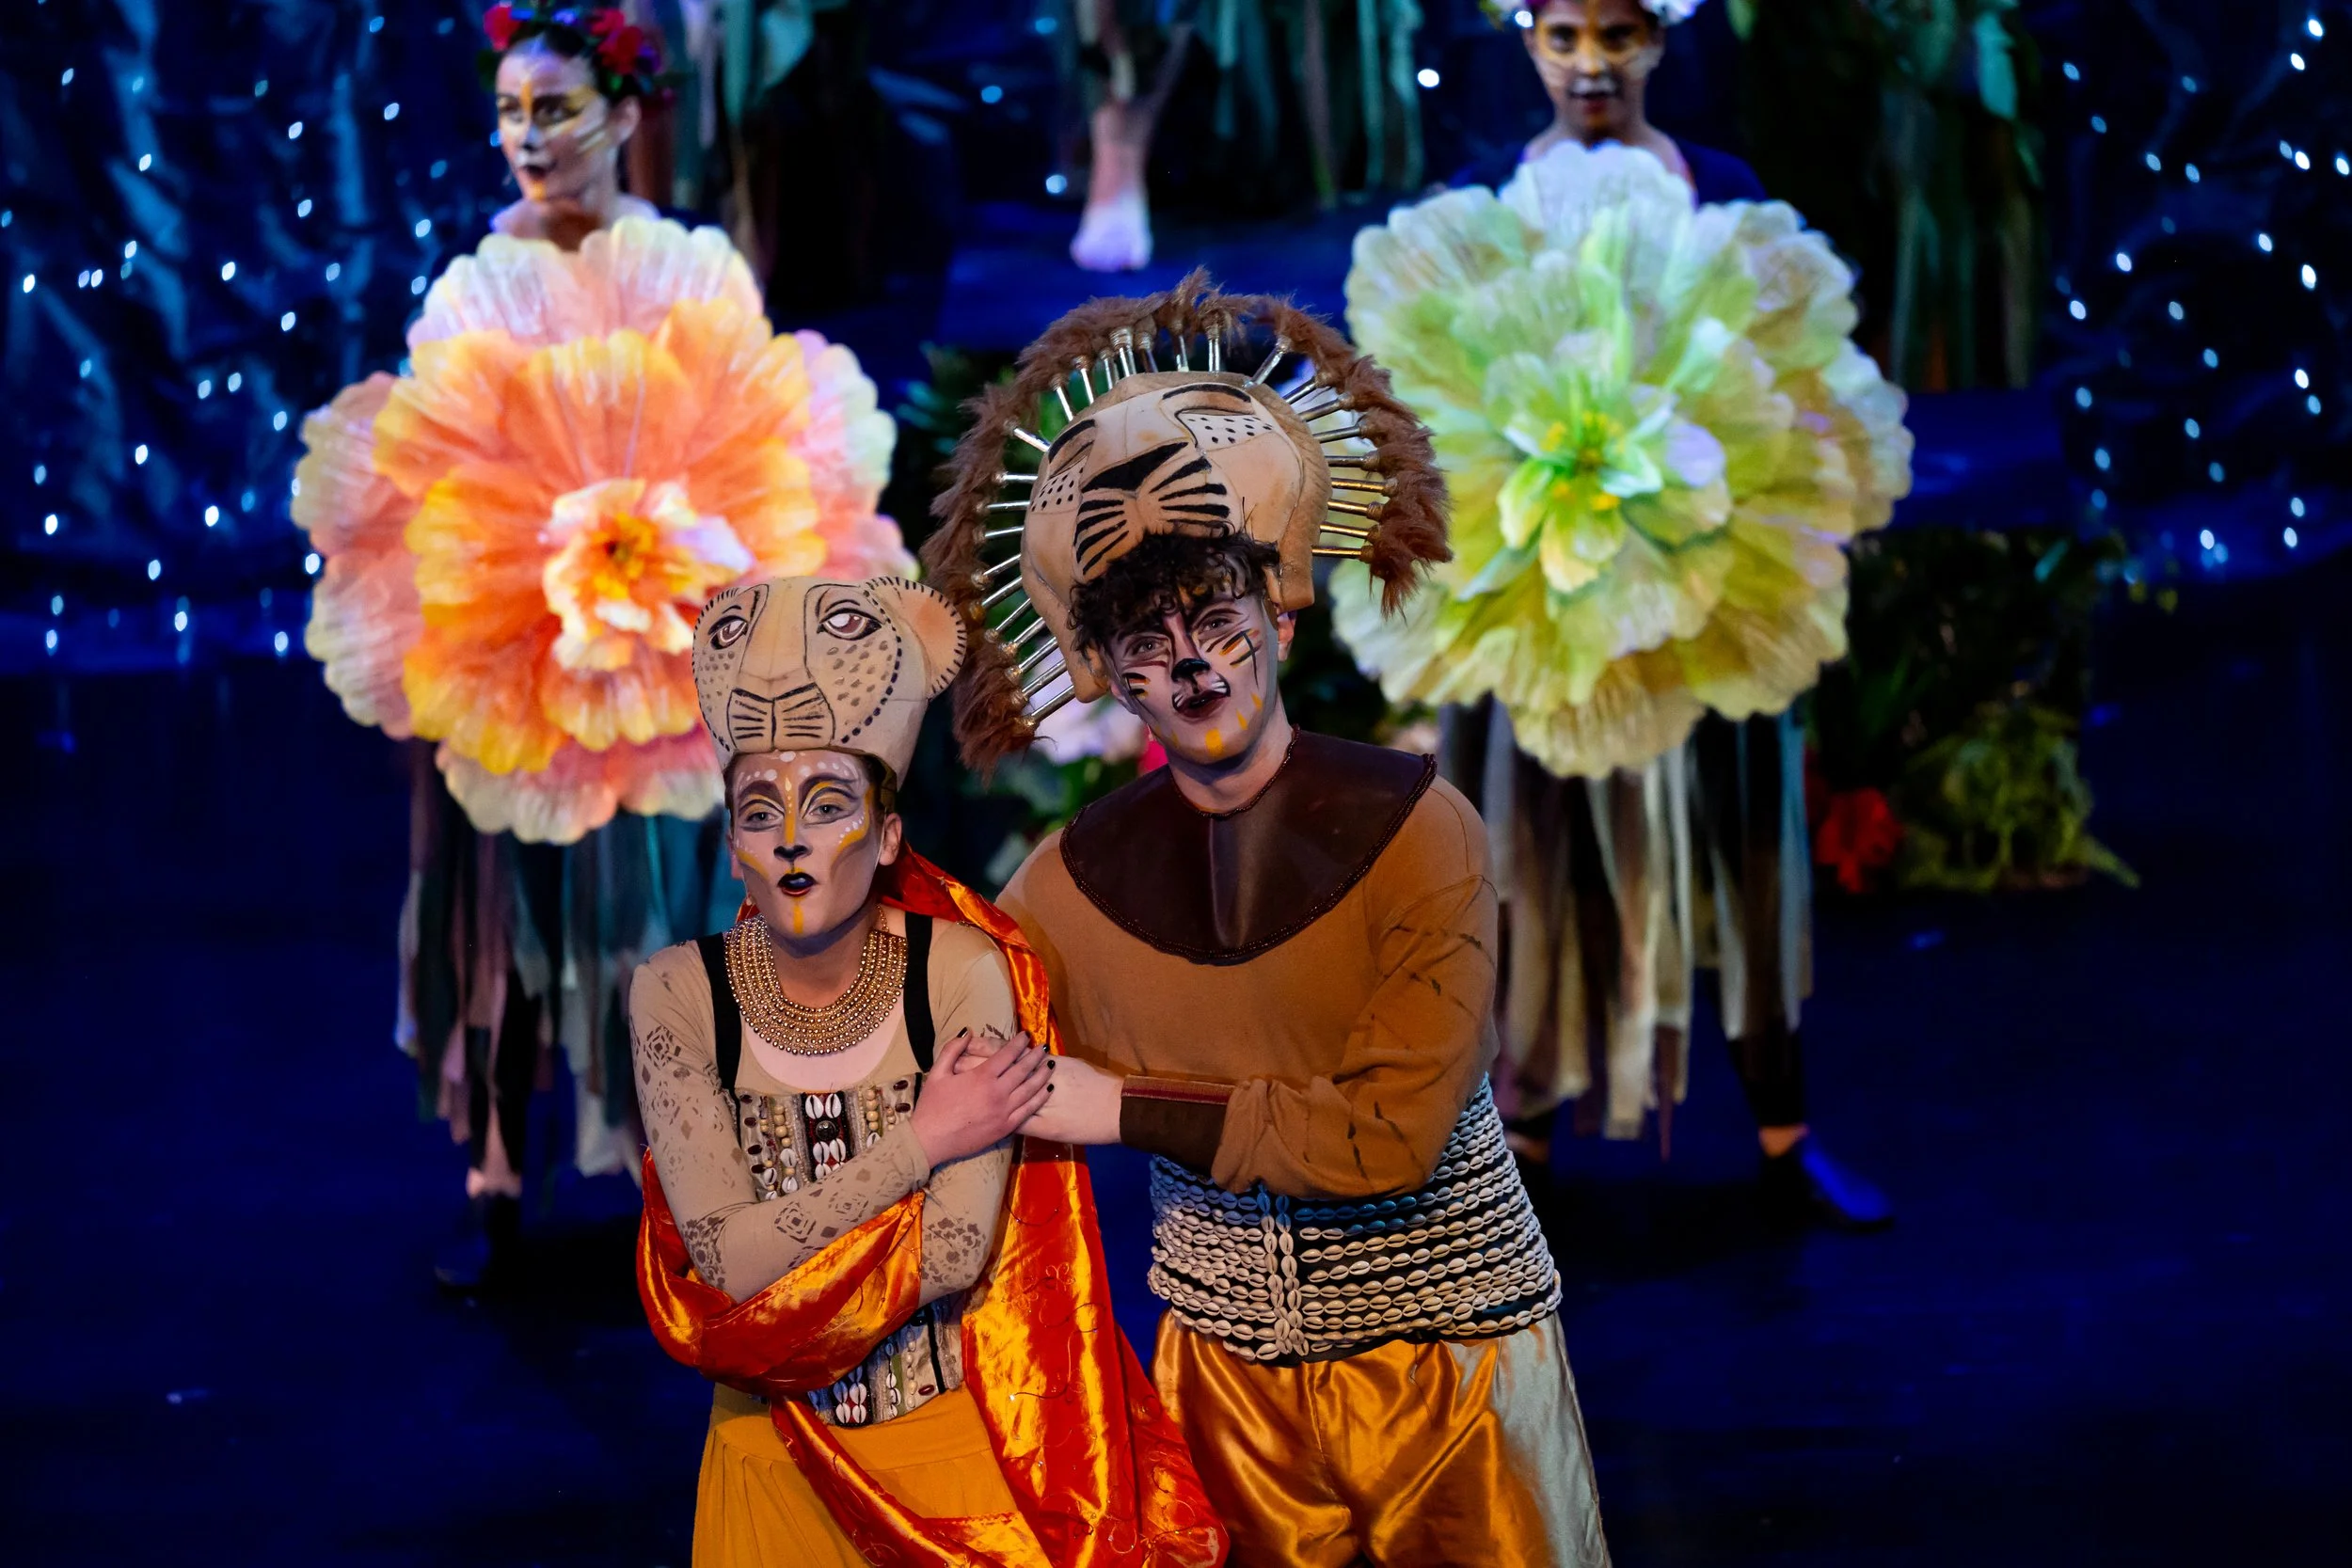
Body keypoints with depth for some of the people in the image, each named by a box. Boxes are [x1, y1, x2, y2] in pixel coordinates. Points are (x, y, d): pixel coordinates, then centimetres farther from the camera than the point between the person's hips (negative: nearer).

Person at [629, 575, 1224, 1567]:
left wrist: (778, 1243, -16)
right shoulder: (679, 993, -10)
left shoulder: (960, 969, -13)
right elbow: (726, 1254, -18)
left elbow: (954, 1256, -20)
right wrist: (920, 1144, -18)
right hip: (777, 1445, 1)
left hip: (960, 1435, -1)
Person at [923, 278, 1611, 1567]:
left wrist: (1125, 1110, -17)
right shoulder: (1073, 880, -2)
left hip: (1447, 1350, -3)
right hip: (1231, 1367, 3)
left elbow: (1392, 1136, -21)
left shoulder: (1415, 830, -13)